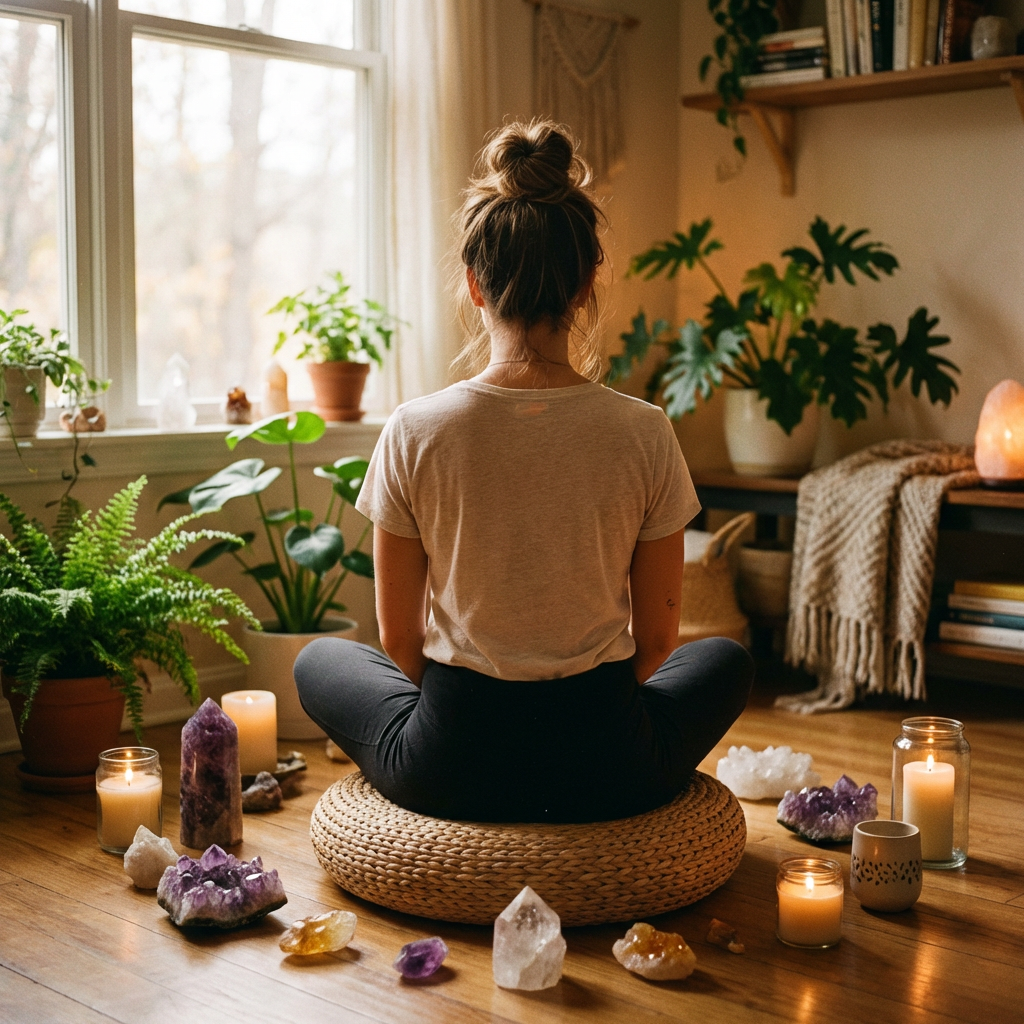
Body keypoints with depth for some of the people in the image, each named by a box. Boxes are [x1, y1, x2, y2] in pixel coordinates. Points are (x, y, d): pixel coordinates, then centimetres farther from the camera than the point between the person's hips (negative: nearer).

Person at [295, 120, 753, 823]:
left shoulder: (415, 432, -13)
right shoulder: (645, 433, -12)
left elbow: (399, 640, -3)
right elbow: (657, 638, -2)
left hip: (448, 772, 0)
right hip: (607, 774, 1)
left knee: (320, 659, 30)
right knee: (727, 660, 32)